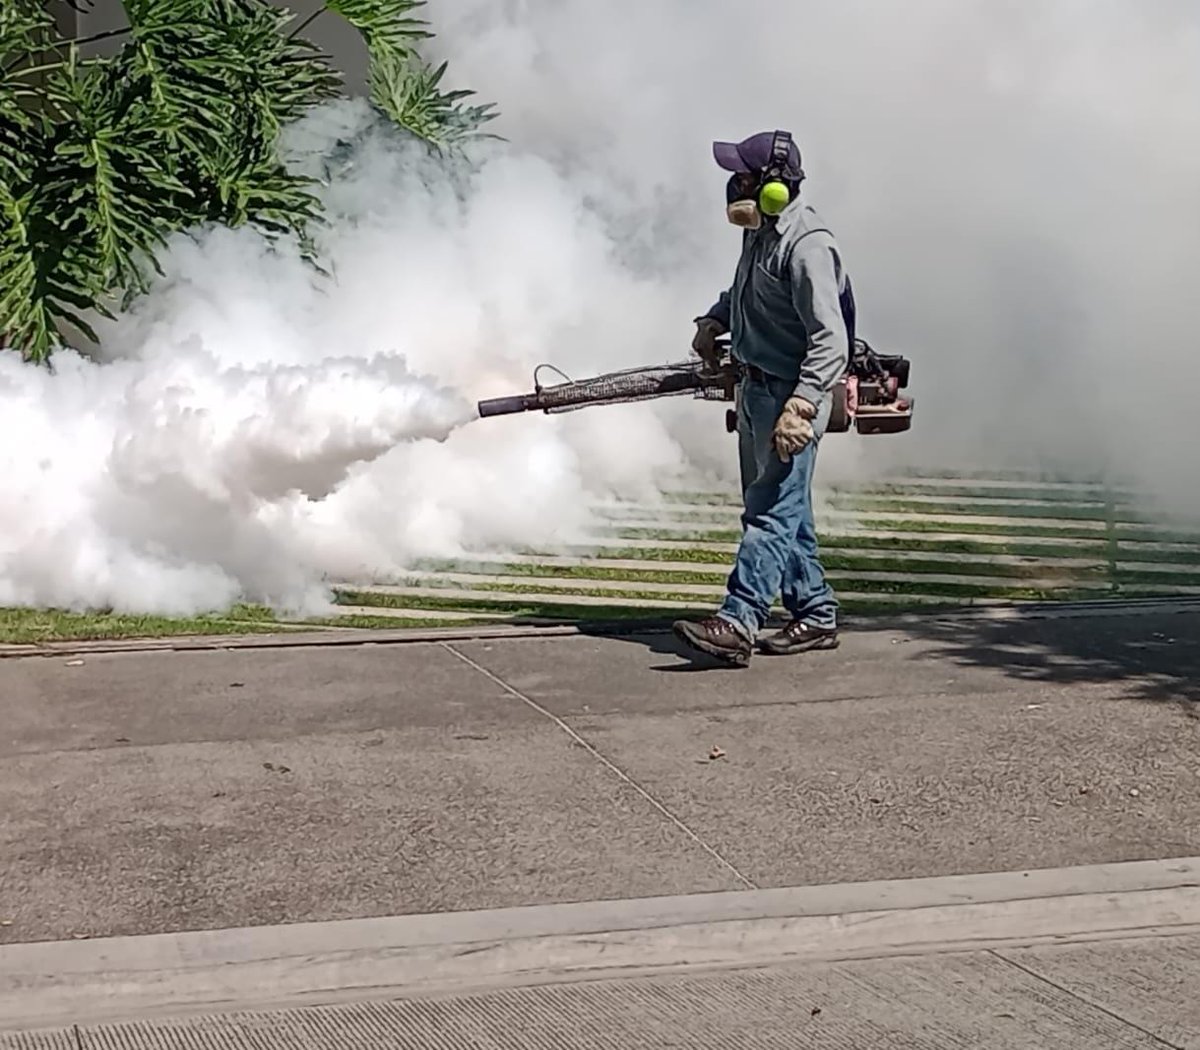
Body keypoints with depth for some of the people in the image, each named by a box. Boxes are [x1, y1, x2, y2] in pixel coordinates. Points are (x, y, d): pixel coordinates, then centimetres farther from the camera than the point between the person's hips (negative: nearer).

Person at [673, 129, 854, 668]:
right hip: (755, 386, 10)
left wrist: (800, 406, -32)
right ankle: (816, 614, 22)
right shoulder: (761, 230, 8)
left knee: (772, 510, -11)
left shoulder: (806, 245, -22)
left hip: (792, 391, -10)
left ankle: (737, 623, -17)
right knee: (782, 508, 14)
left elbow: (830, 340, -26)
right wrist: (713, 320, 15)